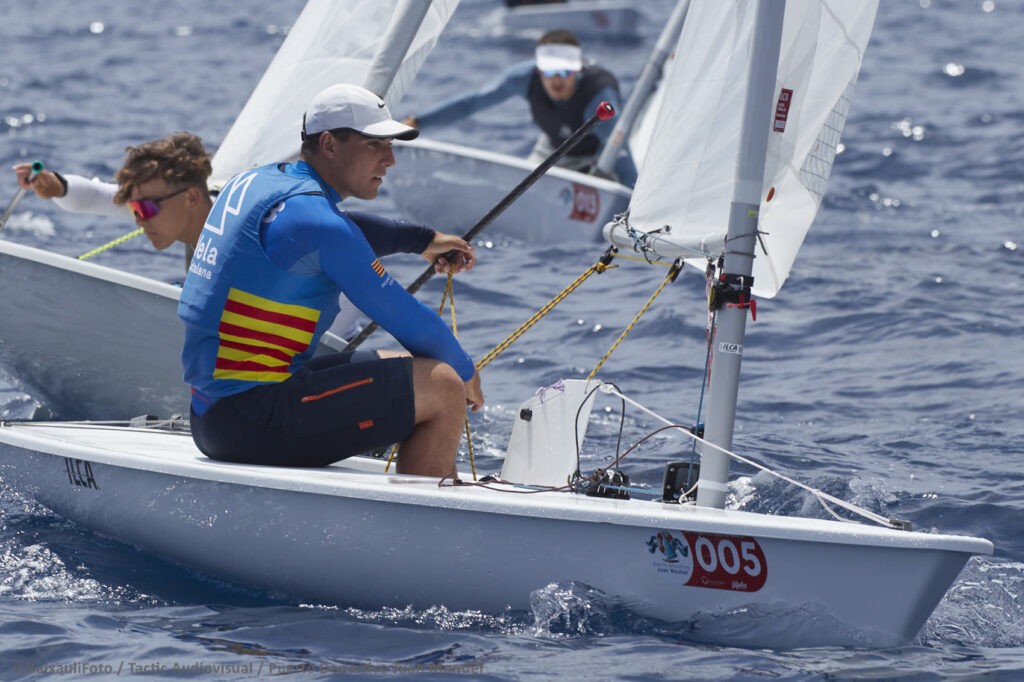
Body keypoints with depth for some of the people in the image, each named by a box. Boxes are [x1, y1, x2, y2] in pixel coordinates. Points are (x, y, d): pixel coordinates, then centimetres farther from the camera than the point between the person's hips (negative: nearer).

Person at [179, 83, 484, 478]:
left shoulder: (254, 181, 14)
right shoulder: (314, 217, -15)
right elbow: (407, 321, -9)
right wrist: (466, 372, 8)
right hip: (255, 421, -10)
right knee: (442, 389, -10)